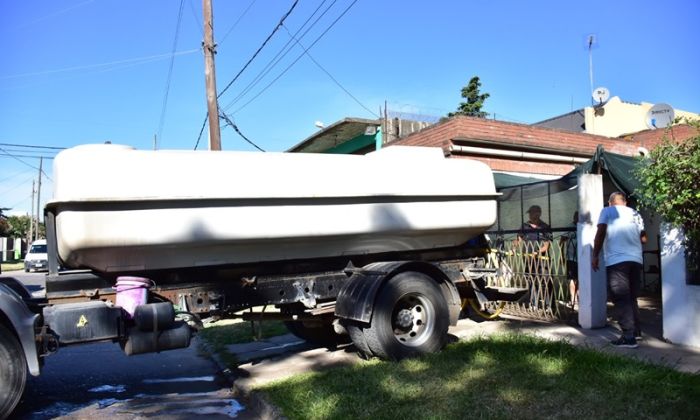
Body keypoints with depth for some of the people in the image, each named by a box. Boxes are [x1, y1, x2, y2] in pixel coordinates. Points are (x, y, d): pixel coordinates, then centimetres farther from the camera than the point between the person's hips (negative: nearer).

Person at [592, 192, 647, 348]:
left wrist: (595, 255, -1)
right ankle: (636, 330, 24)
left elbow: (600, 234, -6)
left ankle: (628, 337, -9)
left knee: (621, 299, -6)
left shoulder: (607, 211, 4)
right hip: (636, 260, 6)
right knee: (631, 297, 18)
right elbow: (643, 238, 18)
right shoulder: (635, 214, 17)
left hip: (616, 260, -5)